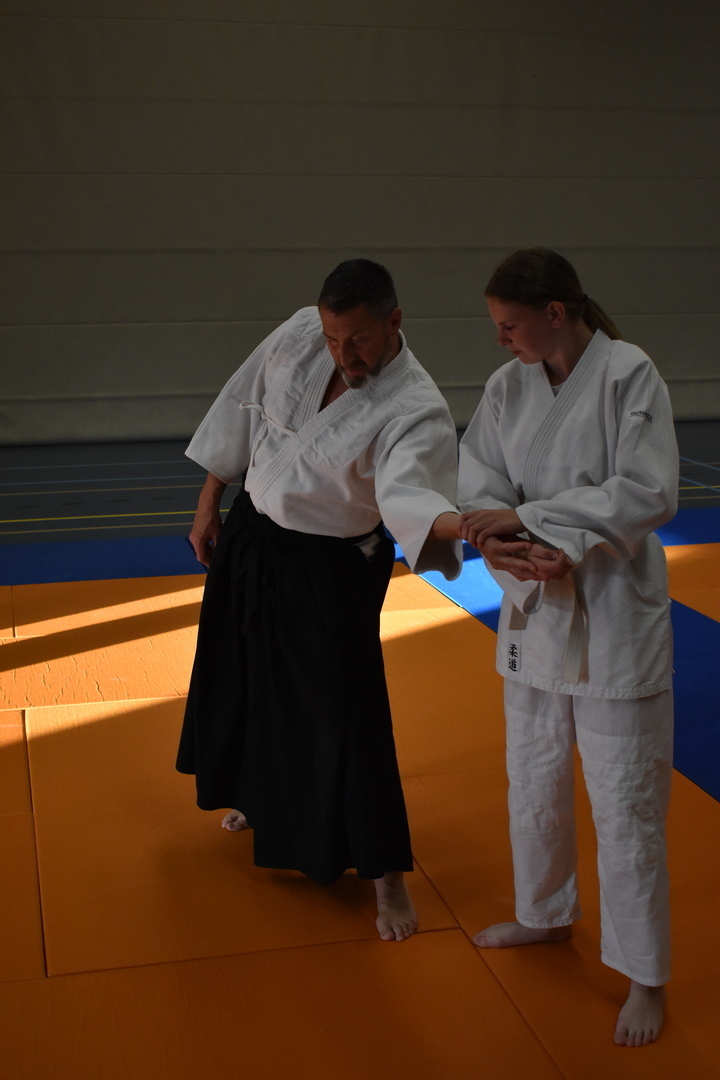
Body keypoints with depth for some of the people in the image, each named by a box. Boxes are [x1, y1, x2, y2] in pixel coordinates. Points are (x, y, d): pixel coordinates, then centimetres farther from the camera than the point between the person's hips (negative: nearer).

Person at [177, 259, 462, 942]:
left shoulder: (416, 409, -26)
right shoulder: (298, 335, -11)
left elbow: (406, 491, -43)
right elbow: (242, 411, 2)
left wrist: (460, 523, -66)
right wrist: (210, 500, 6)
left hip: (328, 569, -6)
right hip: (250, 536, 6)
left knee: (345, 714, -7)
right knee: (244, 680, 23)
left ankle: (386, 875, 9)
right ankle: (262, 801, 51)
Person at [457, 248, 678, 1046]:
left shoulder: (629, 375, -14)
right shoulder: (507, 388, 1)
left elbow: (646, 495, -20)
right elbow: (481, 488, 0)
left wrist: (525, 520, -22)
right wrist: (522, 555, -21)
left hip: (613, 614, -6)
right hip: (534, 609, 6)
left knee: (624, 800, 2)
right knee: (533, 782, 20)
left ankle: (644, 977, 19)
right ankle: (546, 915, 44)